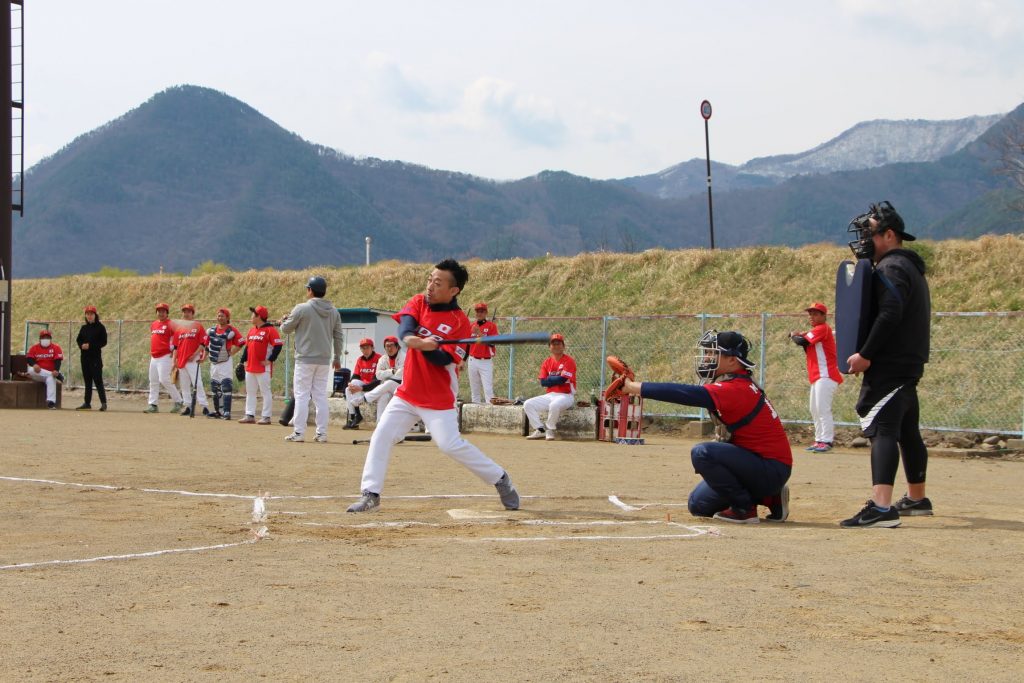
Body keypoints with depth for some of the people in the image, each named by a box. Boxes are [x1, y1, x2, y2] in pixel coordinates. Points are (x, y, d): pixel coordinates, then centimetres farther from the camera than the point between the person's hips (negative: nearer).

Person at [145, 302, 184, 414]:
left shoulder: (170, 324, -7)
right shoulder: (154, 324, 16)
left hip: (165, 357, -8)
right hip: (154, 357, 8)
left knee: (164, 380, -14)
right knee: (153, 381, 8)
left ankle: (178, 401, -2)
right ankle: (152, 404, 12)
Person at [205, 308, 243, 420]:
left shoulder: (231, 330, -10)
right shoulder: (212, 330, 6)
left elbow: (241, 343, -9)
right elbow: (207, 344, 16)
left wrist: (231, 353, -9)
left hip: (225, 363, -7)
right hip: (213, 363, 7)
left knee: (226, 386, -13)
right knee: (214, 386, 12)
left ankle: (226, 412, -15)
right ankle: (218, 411, 21)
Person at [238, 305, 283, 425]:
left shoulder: (270, 330, -9)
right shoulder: (251, 330, 15)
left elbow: (278, 346, -15)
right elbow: (247, 347, 21)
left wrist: (270, 360, -17)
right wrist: (243, 360, 15)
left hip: (263, 368, -9)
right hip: (250, 367, 9)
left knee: (265, 392, -4)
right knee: (250, 392, 10)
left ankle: (266, 417, -2)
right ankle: (250, 416, 15)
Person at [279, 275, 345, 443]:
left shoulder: (302, 308, -9)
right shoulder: (333, 311, 5)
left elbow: (286, 329, 0)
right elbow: (339, 336, 9)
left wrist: (283, 321, 23)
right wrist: (337, 357, 19)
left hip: (305, 359, -4)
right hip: (325, 360, 4)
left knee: (301, 395, -1)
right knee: (321, 396, 8)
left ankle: (298, 432, -4)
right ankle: (322, 433, 7)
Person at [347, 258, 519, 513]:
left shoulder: (460, 322, -12)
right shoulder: (418, 302, 2)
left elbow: (443, 360, -19)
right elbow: (405, 325, -19)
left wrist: (425, 346, -38)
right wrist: (414, 340, -42)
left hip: (439, 397, -6)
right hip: (407, 392, 6)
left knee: (451, 444, -13)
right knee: (381, 436, 0)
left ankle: (500, 479, 3)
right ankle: (371, 494, 8)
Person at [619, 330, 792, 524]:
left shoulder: (735, 389, -23)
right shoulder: (739, 384, 10)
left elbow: (685, 394, -30)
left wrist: (633, 387, -30)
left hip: (772, 470, -10)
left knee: (702, 452, -27)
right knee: (698, 505, 13)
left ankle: (744, 509, -13)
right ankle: (769, 499, 15)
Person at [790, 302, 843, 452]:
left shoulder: (822, 329, -10)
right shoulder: (816, 331, 20)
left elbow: (801, 341, -18)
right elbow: (809, 348, 18)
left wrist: (794, 336, 2)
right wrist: (801, 336, 4)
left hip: (826, 375, -11)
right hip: (817, 377, 11)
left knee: (823, 409, -16)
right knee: (815, 410, 15)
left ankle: (827, 441, -20)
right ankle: (819, 440, 19)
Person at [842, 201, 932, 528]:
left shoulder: (891, 268, -12)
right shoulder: (912, 267, 21)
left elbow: (889, 315, -24)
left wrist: (865, 354, -23)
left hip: (890, 366, -11)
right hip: (909, 363, 11)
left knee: (883, 430, -20)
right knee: (907, 431, 20)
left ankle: (880, 507, -32)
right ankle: (917, 499, 33)